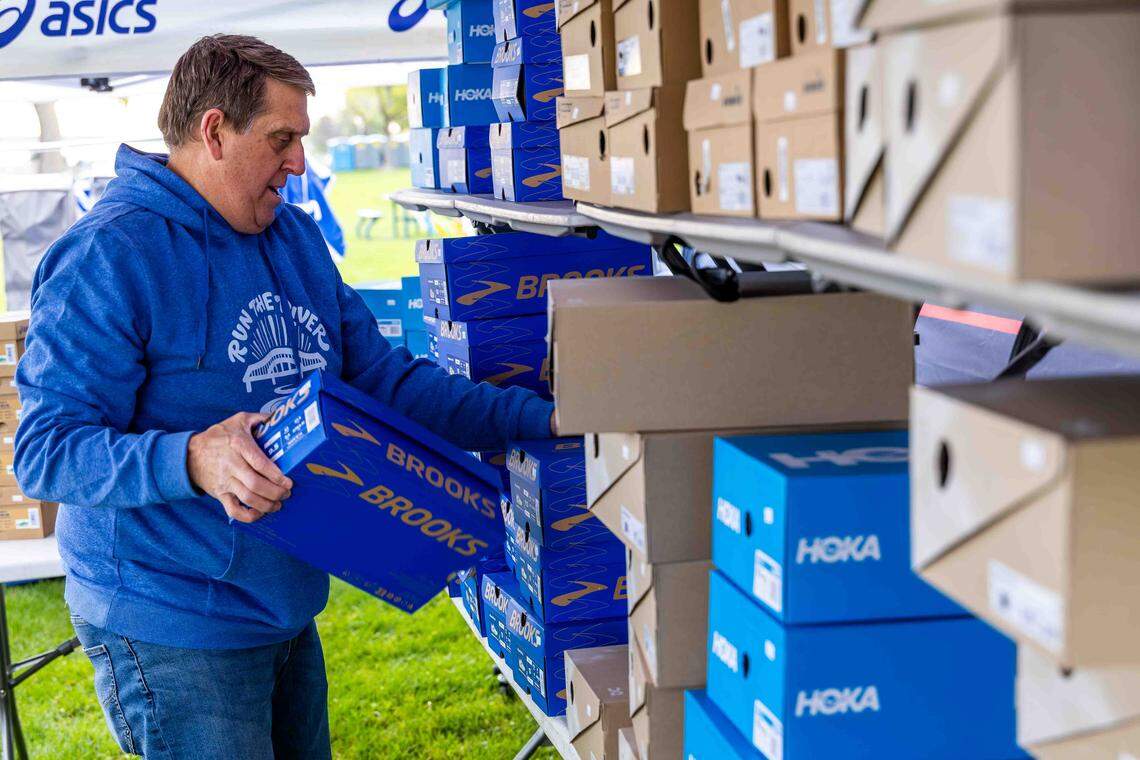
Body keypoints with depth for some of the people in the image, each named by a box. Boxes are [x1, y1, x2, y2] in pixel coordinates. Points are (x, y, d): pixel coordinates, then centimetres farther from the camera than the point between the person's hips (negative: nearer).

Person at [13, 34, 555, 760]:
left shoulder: (297, 236, 8)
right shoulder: (107, 256, -18)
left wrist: (539, 416, 0)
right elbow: (44, 452, -21)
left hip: (290, 609, 8)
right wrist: (190, 461, -38)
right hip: (173, 635, -8)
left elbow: (385, 376, 9)